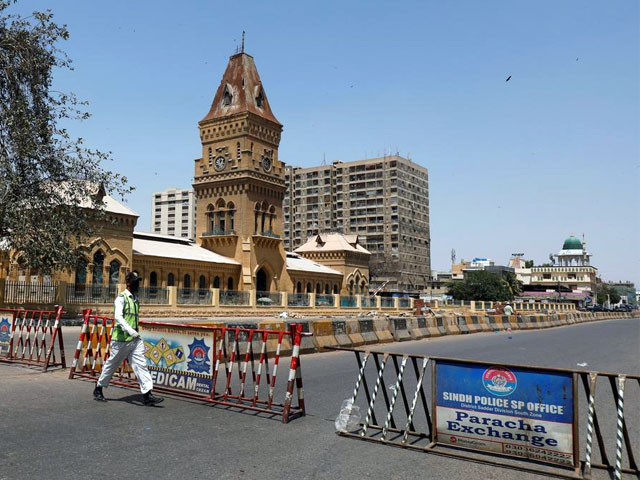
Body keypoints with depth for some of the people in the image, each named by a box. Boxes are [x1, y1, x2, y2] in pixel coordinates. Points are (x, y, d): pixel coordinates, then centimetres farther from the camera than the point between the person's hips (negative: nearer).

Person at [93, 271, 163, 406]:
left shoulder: (135, 298, 14)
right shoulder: (121, 298, -10)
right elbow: (118, 316, -24)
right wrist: (130, 330, -35)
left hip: (135, 339, 6)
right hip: (121, 339, -6)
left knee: (141, 364, -4)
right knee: (111, 364, 9)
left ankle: (147, 395, -8)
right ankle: (98, 388, 31)